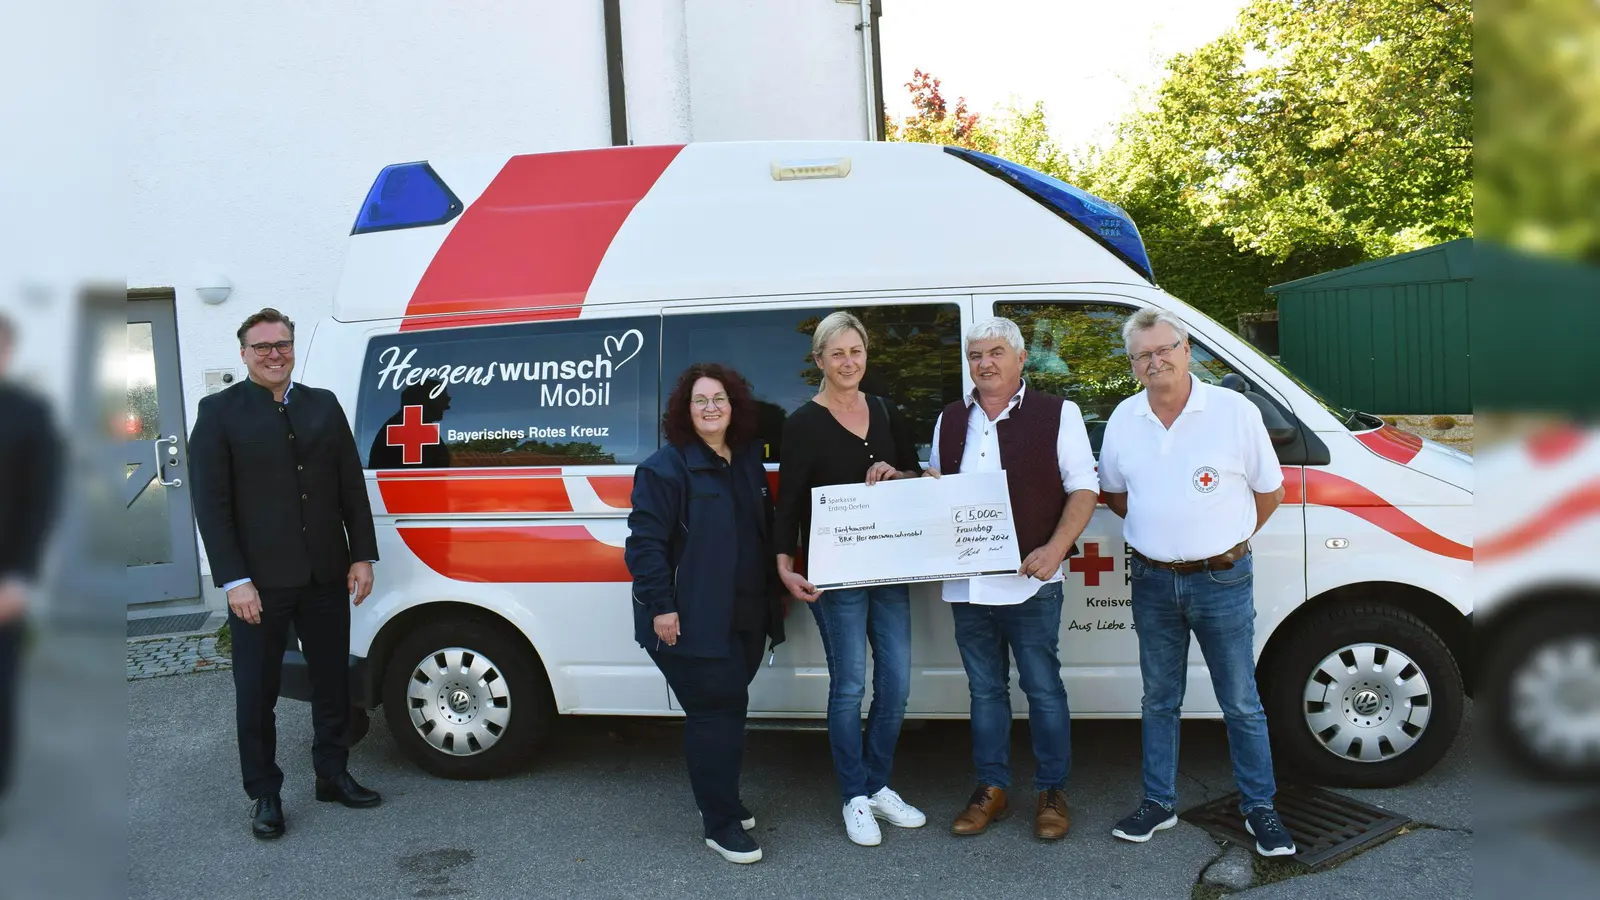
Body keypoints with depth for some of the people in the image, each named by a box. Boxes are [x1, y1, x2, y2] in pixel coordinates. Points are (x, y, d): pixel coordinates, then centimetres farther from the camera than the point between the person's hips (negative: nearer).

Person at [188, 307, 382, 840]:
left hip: (327, 576, 4)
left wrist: (362, 556, 2)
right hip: (259, 583, -3)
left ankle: (333, 776, 30)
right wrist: (234, 580, -14)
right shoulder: (219, 412, -3)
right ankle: (264, 795, 22)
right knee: (257, 692, 8)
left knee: (332, 681, 14)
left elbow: (352, 486, 8)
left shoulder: (324, 406, 8)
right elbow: (211, 504, -7)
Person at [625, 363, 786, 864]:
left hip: (744, 618, 7)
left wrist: (773, 599, 17)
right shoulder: (666, 468, -11)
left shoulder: (748, 461, 12)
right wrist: (660, 606, -22)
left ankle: (718, 800, 34)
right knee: (715, 712, -4)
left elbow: (766, 534, 21)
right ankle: (721, 823, 8)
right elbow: (645, 542, -16)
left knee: (727, 709, 17)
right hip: (692, 621, -7)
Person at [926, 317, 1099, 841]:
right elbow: (936, 482, 25)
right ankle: (991, 789, 25)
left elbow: (1083, 487, -5)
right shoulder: (951, 420, 13)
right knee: (985, 689, 14)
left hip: (1029, 581, -5)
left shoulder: (1056, 414, -3)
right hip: (966, 583, 5)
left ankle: (1052, 792, 19)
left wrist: (1056, 548, -18)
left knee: (1043, 688, 5)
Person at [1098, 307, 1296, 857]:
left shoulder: (1235, 411, -7)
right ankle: (1159, 803, 26)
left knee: (1242, 703, 7)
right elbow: (1113, 492, 17)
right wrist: (1158, 532, 11)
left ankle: (1260, 808, 22)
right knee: (1159, 700, 14)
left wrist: (1226, 539, 6)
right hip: (1152, 583, 3)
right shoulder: (1123, 419, 3)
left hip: (1222, 580, -3)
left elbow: (1269, 491, 3)